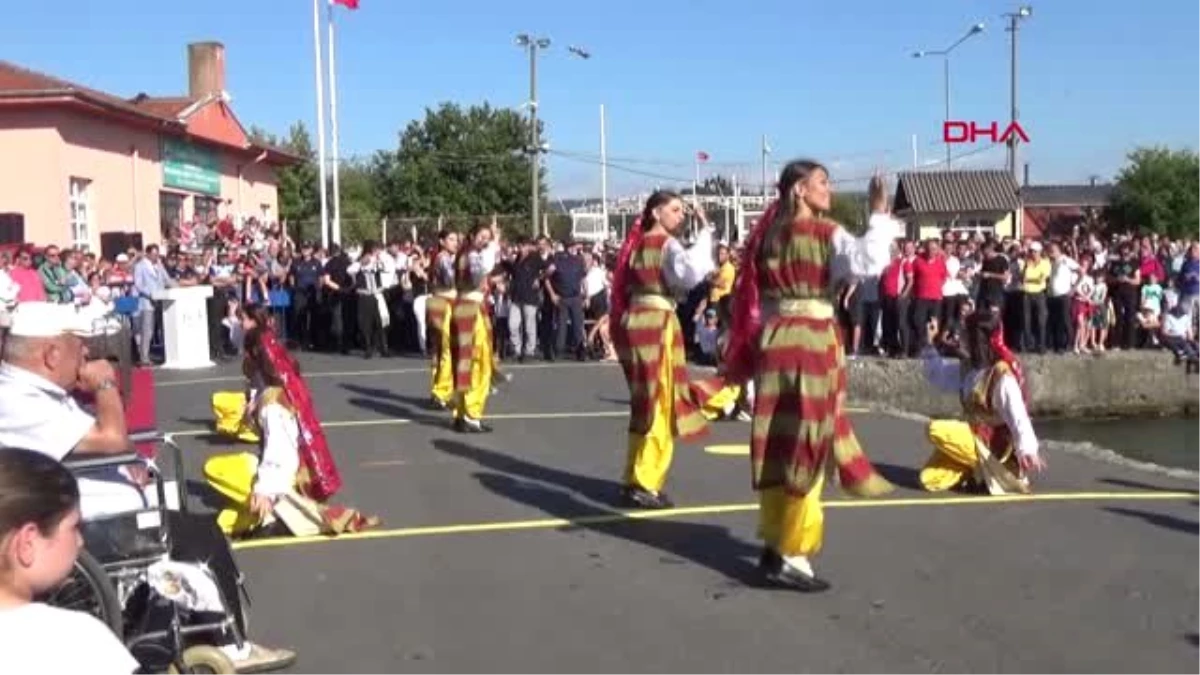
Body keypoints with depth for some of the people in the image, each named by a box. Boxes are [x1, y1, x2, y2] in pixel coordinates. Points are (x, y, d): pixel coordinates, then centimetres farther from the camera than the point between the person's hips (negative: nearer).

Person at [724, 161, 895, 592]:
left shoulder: (766, 234, 11)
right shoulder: (826, 234, -8)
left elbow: (751, 297, 14)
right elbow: (868, 263, -25)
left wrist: (752, 348, 19)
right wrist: (880, 217, -13)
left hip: (772, 340, 7)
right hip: (812, 342, -7)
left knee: (778, 443, 12)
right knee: (807, 445, -2)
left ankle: (775, 544, 19)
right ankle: (791, 556, -1)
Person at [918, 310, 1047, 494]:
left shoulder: (1002, 374, -20)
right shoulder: (968, 367, 3)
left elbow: (1017, 415, -28)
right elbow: (938, 374, 19)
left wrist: (1027, 449, -40)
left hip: (992, 441, -7)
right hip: (973, 434, 7)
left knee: (936, 431, -28)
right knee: (930, 479, -7)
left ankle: (987, 469, -11)